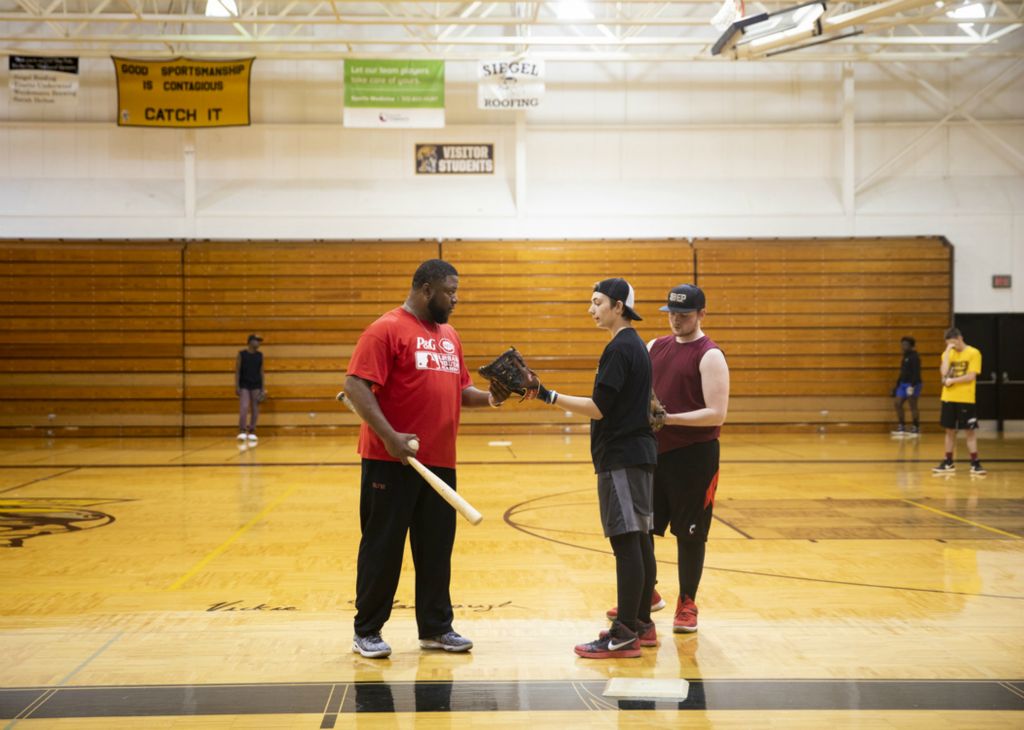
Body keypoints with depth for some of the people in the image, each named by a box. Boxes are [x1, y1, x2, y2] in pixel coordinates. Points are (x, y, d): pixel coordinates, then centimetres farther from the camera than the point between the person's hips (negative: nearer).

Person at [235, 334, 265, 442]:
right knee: (244, 408, -15)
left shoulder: (260, 355, 7)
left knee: (255, 410, 2)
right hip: (244, 385, -3)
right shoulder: (241, 354, -2)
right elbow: (237, 371, -2)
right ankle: (242, 431, -12)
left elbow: (261, 372, 10)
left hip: (256, 386, 3)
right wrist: (237, 386, -9)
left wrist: (263, 388, 5)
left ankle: (252, 432, 10)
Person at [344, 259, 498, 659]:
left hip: (440, 461, 7)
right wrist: (389, 436, -22)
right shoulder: (387, 329, -9)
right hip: (391, 461, -7)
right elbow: (355, 386, -15)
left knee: (436, 548, 12)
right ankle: (367, 631, 14)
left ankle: (436, 627, 23)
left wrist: (487, 398, 1)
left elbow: (459, 390, 22)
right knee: (383, 547, 2)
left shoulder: (449, 335, 15)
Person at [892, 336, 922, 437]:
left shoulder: (914, 357, -12)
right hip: (903, 383, 9)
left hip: (912, 384, -9)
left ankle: (916, 429, 4)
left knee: (913, 406, -4)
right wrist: (897, 385, 20)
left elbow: (916, 373, -19)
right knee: (897, 403, 5)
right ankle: (902, 427, 11)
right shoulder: (905, 356, 15)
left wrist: (912, 386, -25)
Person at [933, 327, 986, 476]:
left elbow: (971, 377, -12)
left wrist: (952, 380, -11)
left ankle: (975, 464, 1)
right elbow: (944, 373, -7)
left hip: (965, 399, -4)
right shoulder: (948, 354, 9)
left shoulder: (973, 353, -5)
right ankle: (949, 463, 17)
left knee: (970, 431, -2)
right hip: (948, 398, 4)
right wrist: (948, 351, -8)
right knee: (950, 431, 9)